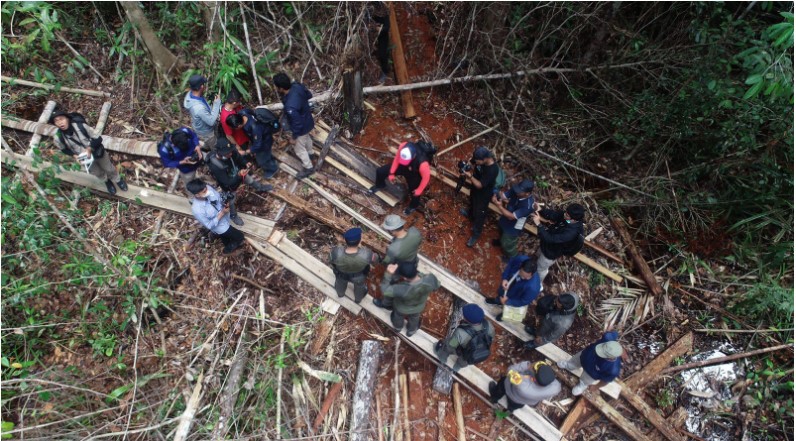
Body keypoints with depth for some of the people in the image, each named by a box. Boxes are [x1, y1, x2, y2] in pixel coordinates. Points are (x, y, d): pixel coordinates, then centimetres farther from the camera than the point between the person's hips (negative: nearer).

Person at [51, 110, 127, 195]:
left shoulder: (81, 126, -32)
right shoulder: (58, 138, -26)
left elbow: (98, 139, -21)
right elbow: (64, 149, -4)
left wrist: (89, 149, -32)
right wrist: (74, 156, -19)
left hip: (98, 153, -2)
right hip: (84, 158, 2)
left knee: (109, 169, 21)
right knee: (97, 173, 23)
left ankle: (117, 179, 53)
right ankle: (107, 181, 57)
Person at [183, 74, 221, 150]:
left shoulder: (190, 93, -19)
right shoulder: (198, 107, -47)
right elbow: (211, 121, -33)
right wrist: (216, 104, -31)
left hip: (200, 126, 8)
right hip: (205, 132, -8)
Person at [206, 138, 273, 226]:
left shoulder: (231, 152, -30)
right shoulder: (215, 166, -44)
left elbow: (240, 159, -8)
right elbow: (228, 182, -36)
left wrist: (246, 164, -28)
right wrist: (239, 175, -48)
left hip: (239, 173, 4)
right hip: (229, 186, -4)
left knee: (250, 180, 32)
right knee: (231, 201, 23)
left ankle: (259, 188, 67)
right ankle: (233, 215, 53)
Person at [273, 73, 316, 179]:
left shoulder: (290, 106, -44)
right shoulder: (296, 86, -21)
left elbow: (297, 124, -30)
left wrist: (294, 137, -14)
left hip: (302, 127, -8)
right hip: (307, 120, 8)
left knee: (299, 149, 18)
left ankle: (308, 168, 40)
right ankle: (310, 152, 66)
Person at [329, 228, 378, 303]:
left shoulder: (336, 253, -41)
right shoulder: (366, 255, -42)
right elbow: (374, 259, -19)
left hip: (341, 273, 1)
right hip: (359, 275, -1)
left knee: (340, 281, 36)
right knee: (359, 284, 34)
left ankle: (340, 293, 67)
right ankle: (358, 299, 63)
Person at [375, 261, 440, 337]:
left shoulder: (403, 290, -48)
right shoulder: (430, 280, -39)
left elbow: (385, 291, -34)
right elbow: (436, 284, -15)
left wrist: (388, 273, -41)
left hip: (402, 307, -2)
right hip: (418, 306, 2)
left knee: (398, 316, 34)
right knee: (414, 318, 35)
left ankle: (397, 327, 65)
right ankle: (411, 331, 64)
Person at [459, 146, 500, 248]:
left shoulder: (492, 170, -42)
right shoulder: (483, 159, -21)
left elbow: (480, 185, -33)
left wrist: (470, 176, -36)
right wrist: (469, 169, -18)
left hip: (483, 195, -7)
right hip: (475, 189, 7)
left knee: (479, 214, 14)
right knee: (472, 202, 36)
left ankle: (476, 234, 37)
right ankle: (471, 213, 69)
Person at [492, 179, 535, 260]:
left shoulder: (528, 205, -42)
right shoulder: (515, 191, -25)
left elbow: (511, 216, -37)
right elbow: (503, 195, -14)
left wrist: (499, 206, -43)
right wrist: (497, 197, -36)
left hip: (513, 228, -6)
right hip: (505, 220, 6)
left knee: (507, 245, 19)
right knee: (501, 231, 37)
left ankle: (512, 258, 51)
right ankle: (501, 240, 72)